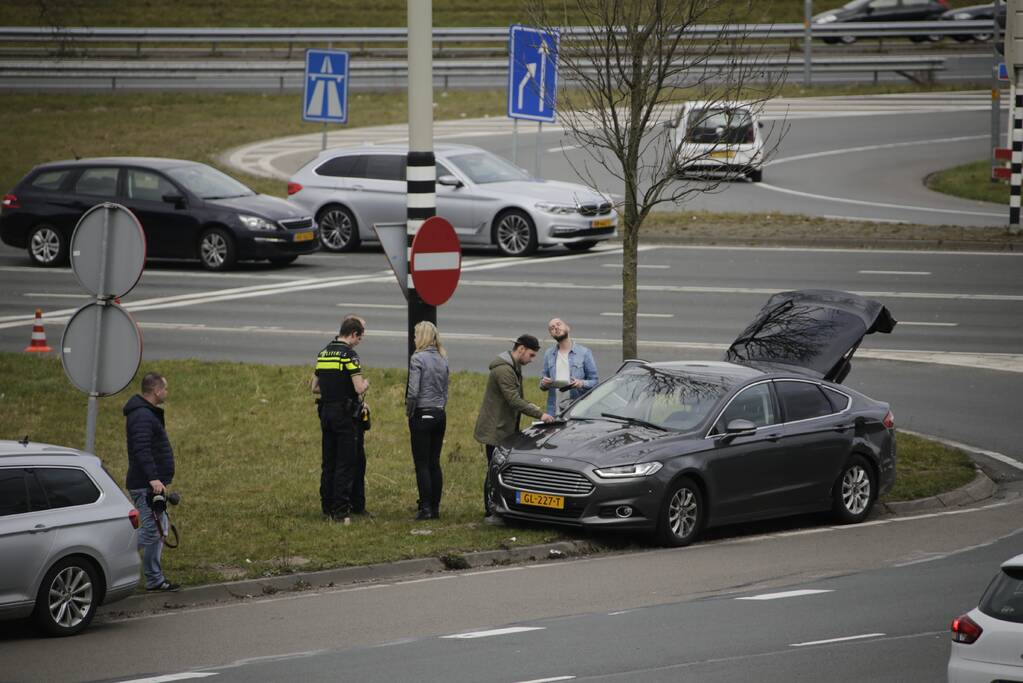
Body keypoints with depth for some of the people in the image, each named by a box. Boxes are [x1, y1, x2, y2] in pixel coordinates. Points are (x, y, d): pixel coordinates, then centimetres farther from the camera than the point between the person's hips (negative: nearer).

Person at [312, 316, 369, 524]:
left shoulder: (323, 353, 11)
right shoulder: (349, 355, -13)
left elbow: (315, 387, 16)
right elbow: (359, 388, -19)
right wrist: (365, 383, 2)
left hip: (326, 412, 7)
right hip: (345, 414, -7)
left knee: (328, 462, 13)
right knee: (346, 464, -3)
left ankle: (327, 507, 15)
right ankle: (340, 510, -6)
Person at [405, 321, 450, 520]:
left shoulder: (418, 358, -13)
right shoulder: (442, 360, 10)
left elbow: (413, 391, -18)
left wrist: (409, 410, -5)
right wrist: (440, 406, 16)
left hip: (422, 415, -7)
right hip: (440, 416, 7)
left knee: (422, 464, -3)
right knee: (435, 463, 10)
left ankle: (426, 508, -5)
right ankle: (435, 507, 11)